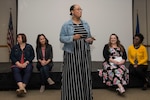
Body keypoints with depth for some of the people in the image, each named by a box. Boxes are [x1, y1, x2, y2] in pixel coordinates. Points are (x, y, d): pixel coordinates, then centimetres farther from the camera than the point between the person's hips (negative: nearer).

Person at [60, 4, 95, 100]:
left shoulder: (86, 24, 11)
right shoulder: (66, 25, -2)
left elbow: (89, 36, 17)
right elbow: (62, 38, -6)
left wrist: (90, 40, -5)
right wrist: (72, 38, -19)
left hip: (84, 53, 4)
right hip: (72, 54, -4)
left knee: (84, 76, 6)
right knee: (72, 77, -3)